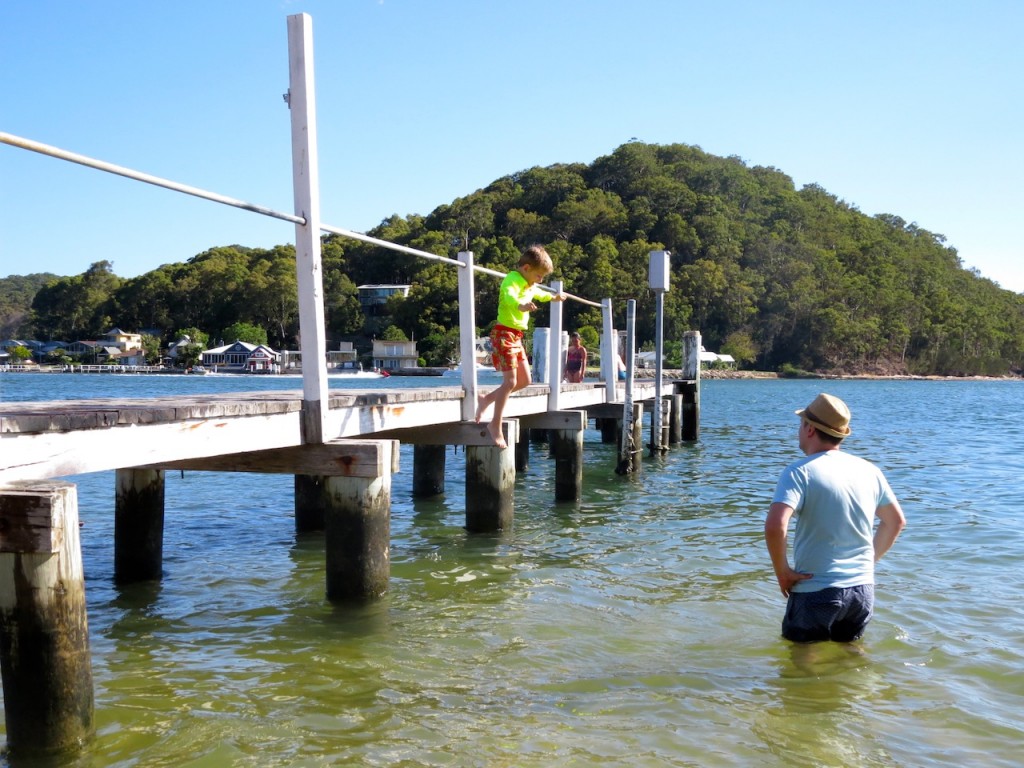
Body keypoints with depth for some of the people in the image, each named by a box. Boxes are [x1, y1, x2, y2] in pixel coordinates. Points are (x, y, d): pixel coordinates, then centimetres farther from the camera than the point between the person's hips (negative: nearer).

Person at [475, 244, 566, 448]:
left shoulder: (529, 286, 15)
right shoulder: (512, 280, -15)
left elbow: (539, 294, 41)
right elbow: (509, 296, -39)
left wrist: (554, 297, 58)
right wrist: (521, 305, -60)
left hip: (516, 337, 10)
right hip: (504, 334, -10)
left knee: (524, 380, 10)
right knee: (510, 381, -13)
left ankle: (486, 399, 23)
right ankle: (495, 425, -6)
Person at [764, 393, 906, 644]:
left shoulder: (800, 472, -15)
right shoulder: (869, 470, 3)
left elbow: (775, 527, -28)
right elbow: (896, 521, 15)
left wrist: (782, 571, -14)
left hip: (815, 592, -5)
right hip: (863, 589, 5)